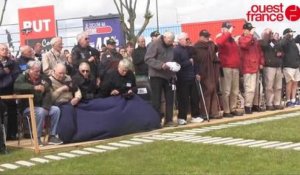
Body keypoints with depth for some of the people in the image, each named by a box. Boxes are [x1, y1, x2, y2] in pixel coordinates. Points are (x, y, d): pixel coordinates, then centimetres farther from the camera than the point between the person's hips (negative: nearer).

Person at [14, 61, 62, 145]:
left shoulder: (42, 78, 8)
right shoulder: (23, 77, -7)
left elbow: (47, 94, 2)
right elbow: (16, 86, -30)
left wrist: (46, 108, -15)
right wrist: (34, 87, -39)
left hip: (40, 106, 6)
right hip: (27, 107, -6)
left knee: (56, 110, -12)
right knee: (40, 111, -32)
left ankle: (52, 136, -7)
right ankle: (37, 138, -21)